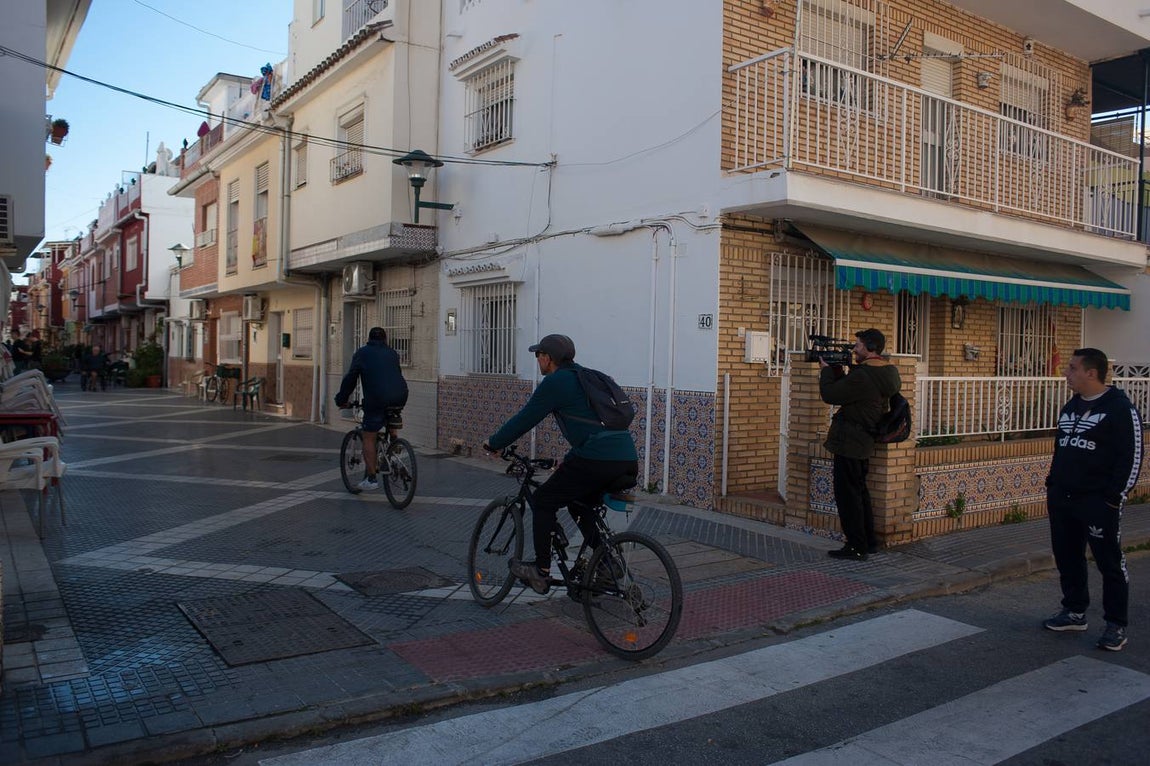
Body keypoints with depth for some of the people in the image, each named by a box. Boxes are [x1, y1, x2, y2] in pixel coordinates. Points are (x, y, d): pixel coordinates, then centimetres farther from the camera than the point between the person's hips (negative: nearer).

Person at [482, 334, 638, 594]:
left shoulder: (555, 382, 0)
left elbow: (524, 419, 3)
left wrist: (493, 443, 18)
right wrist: (569, 460, 42)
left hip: (597, 460, -8)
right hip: (628, 462, 9)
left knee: (542, 502, 10)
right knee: (579, 505, 28)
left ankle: (541, 571, 13)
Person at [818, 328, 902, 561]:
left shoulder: (863, 376, -23)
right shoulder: (887, 373, 10)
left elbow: (829, 395, -20)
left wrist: (826, 369, -4)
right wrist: (836, 368, 7)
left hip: (849, 443, -10)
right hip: (864, 443, 10)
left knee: (847, 494, -2)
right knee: (859, 491, 20)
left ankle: (856, 547, 4)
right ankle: (869, 541, 29)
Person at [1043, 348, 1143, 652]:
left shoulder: (1120, 409, -10)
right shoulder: (1070, 407, 14)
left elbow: (1132, 457, -12)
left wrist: (1114, 496, -15)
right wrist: (1052, 484, 16)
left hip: (1098, 502, -8)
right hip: (1061, 499, 8)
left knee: (1110, 563, 1)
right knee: (1067, 558, 14)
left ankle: (1116, 625, 11)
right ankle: (1075, 612, 28)